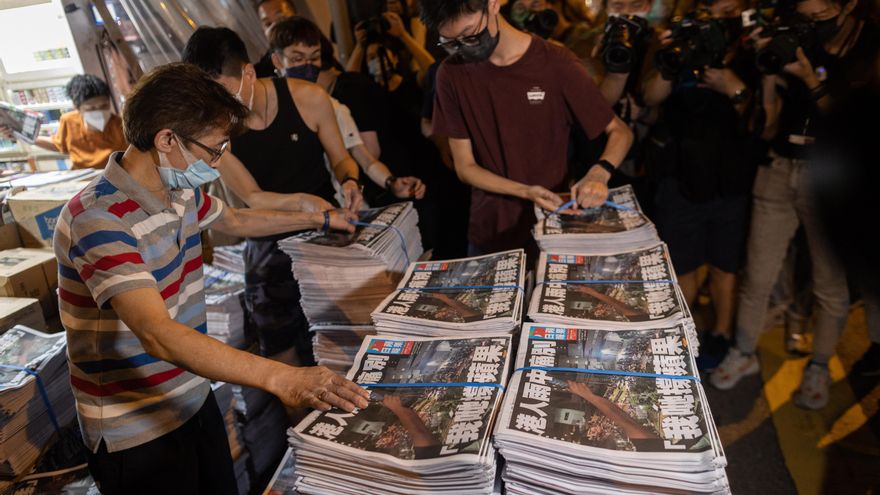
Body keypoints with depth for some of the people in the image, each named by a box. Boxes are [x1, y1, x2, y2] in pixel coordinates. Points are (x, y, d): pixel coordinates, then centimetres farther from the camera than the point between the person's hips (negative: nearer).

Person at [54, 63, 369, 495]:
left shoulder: (180, 191, 1)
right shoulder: (98, 220, -27)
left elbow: (234, 221, 21)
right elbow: (159, 335, -38)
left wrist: (319, 220, 26)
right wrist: (280, 379, -48)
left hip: (194, 400, 7)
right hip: (135, 430, -7)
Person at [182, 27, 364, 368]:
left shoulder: (309, 98, -12)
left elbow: (340, 158, -1)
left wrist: (349, 181, -23)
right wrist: (303, 200, -31)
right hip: (270, 248, 0)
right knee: (284, 357, 10)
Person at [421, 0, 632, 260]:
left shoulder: (556, 63, -13)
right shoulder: (452, 73, -8)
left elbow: (620, 131, -5)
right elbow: (465, 167, -6)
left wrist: (599, 173, -26)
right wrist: (526, 192, -21)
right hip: (489, 233, 2)